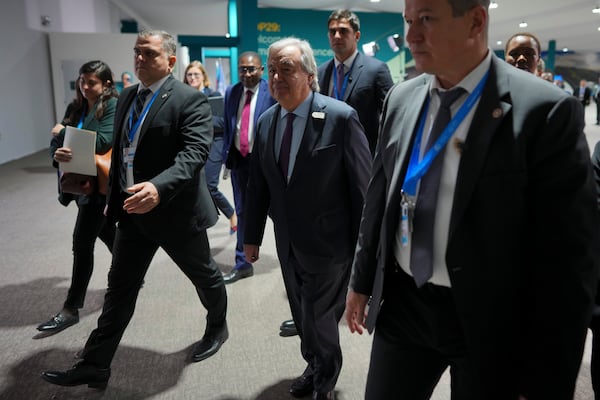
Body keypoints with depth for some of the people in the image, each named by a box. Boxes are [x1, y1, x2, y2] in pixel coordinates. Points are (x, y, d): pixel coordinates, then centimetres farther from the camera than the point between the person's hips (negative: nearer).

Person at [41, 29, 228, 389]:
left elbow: (195, 151, -27)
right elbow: (120, 152, 17)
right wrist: (113, 197, 18)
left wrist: (159, 187, -41)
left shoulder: (190, 99, -14)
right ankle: (95, 366, 21)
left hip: (176, 211, -6)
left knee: (204, 275, 16)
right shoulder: (127, 97, 10)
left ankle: (218, 328, 43)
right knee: (119, 288, 10)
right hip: (133, 211, 7)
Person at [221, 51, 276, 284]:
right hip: (239, 159, 5)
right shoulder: (231, 92, 6)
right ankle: (243, 264, 25)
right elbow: (228, 126, 11)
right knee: (242, 211, 13)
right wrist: (226, 155, 6)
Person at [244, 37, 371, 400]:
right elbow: (258, 184, 8)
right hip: (288, 241, 6)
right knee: (302, 314, 20)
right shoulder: (266, 121, 2)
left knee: (320, 317, 5)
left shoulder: (341, 117, -16)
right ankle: (315, 368, 46)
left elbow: (363, 186, -13)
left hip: (327, 241, -5)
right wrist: (253, 235, 11)